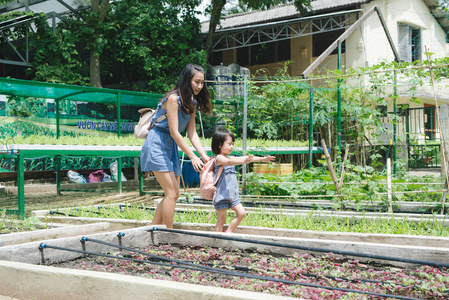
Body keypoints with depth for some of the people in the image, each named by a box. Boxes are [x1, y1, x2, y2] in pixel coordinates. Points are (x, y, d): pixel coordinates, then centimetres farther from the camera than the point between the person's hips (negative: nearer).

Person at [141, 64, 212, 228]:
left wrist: (204, 155, -7)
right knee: (171, 193, -12)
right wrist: (192, 156, -22)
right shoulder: (173, 98, -18)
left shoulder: (191, 102, 8)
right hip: (157, 144, -9)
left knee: (174, 194, 8)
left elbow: (192, 132, 4)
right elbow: (174, 132, -21)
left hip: (171, 146, 9)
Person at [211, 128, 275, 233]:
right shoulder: (219, 158, -12)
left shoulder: (230, 157, 14)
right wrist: (244, 161, -47)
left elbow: (244, 158, 16)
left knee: (241, 213, 3)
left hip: (232, 195, 8)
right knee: (221, 219, -3)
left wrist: (262, 159, 15)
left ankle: (228, 232, 15)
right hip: (221, 195, -8)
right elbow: (229, 162, -32)